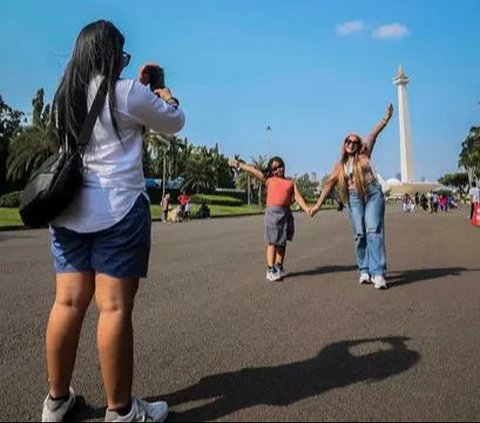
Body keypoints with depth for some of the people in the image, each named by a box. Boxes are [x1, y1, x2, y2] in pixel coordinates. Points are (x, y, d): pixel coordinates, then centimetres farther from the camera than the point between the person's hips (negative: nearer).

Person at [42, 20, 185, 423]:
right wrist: (162, 89, 23)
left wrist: (140, 85, 29)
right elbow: (175, 121, 6)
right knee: (115, 308, -3)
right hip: (118, 209, -7)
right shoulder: (125, 92, -6)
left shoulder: (66, 96, 15)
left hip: (69, 210, 7)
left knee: (69, 302, 10)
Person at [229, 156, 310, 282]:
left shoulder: (291, 183, 13)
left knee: (282, 242, 10)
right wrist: (238, 164, 3)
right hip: (273, 212, -3)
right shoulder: (269, 180, 9)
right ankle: (270, 270, 2)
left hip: (286, 214, 3)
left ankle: (279, 268, 21)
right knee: (272, 242, -2)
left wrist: (306, 208, -13)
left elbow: (298, 197, 2)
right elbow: (253, 170, 7)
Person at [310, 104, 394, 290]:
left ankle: (378, 273, -19)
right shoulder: (340, 165, 14)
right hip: (354, 198, 2)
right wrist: (318, 204, 6)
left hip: (373, 193, -2)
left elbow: (373, 134, 2)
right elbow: (329, 184, 11)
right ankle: (364, 270, 6)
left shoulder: (364, 154, 11)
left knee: (374, 230, -13)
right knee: (359, 234, -3)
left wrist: (386, 118, -10)